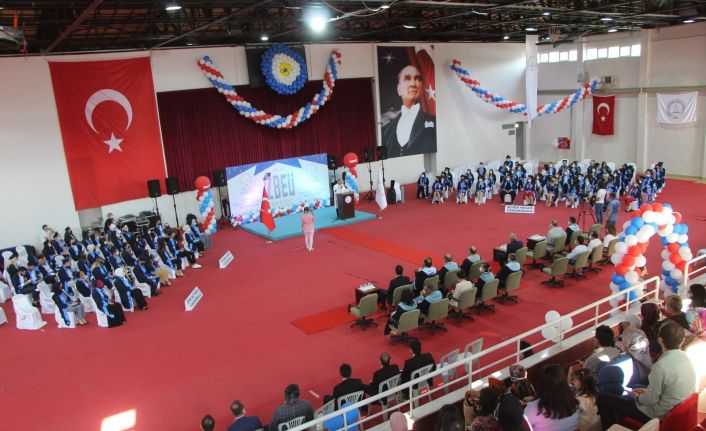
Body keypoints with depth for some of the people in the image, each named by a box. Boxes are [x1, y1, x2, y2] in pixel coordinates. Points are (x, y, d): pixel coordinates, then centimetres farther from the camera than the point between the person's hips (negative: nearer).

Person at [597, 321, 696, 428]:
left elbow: (651, 399, -22)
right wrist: (647, 390, 11)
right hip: (675, 410, 9)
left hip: (658, 414, -8)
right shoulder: (685, 358, -4)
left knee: (602, 398, -3)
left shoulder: (661, 366, -31)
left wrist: (636, 397, -3)